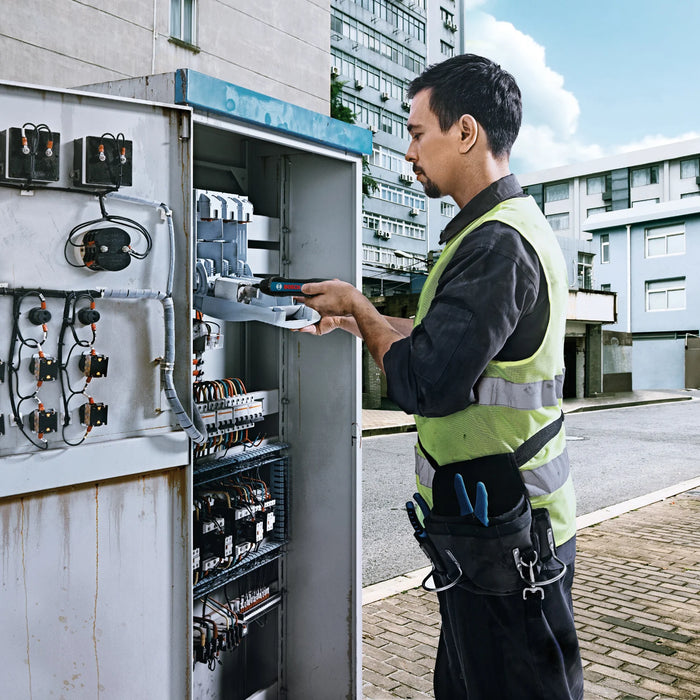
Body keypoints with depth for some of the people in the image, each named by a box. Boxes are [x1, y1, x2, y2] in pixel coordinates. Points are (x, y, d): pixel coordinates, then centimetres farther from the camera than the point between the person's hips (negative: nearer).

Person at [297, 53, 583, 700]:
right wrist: (357, 320, 19)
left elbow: (424, 385, -26)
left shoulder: (497, 245, -22)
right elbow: (452, 339, 19)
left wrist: (358, 308, -9)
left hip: (501, 535, -10)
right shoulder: (515, 226, 12)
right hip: (504, 522, 10)